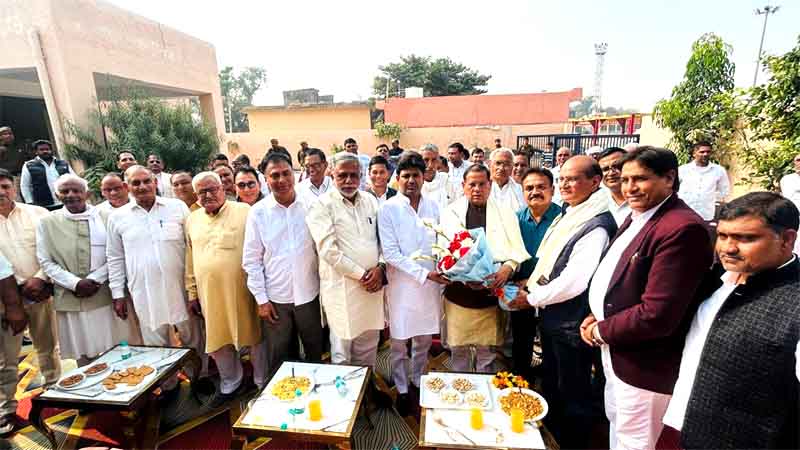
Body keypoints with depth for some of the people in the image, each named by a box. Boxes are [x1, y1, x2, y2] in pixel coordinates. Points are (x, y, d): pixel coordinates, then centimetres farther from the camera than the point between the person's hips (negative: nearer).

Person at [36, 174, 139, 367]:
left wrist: (95, 279, -12)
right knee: (83, 354, 11)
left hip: (107, 295, -1)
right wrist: (75, 283, -11)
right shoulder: (47, 222, 4)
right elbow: (46, 262, 2)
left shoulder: (106, 216, -1)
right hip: (70, 300, 1)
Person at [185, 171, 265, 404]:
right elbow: (190, 260, 13)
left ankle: (263, 382, 30)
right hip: (209, 293, 5)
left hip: (242, 290, -4)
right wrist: (192, 293, 12)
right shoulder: (192, 219, 10)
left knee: (254, 336, 8)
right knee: (219, 341, 16)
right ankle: (231, 384, 39)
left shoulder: (243, 211, -5)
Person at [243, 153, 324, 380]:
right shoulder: (258, 212, -4)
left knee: (315, 353, 17)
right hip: (275, 299, 0)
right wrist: (261, 299, -2)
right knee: (277, 359, 13)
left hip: (309, 294, 1)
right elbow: (251, 260, 0)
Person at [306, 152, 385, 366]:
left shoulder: (371, 201, 9)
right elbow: (328, 250, -14)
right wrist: (361, 274, -12)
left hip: (372, 285, 5)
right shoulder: (322, 205, -7)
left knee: (368, 347, 18)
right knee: (342, 350, 7)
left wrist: (380, 268, -6)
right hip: (341, 287, -4)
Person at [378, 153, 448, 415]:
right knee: (400, 343, 10)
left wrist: (441, 278, -1)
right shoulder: (388, 209, -9)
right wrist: (424, 273, -18)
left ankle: (419, 382, 40)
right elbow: (390, 253, -13)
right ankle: (402, 390, 31)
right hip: (402, 285, -3)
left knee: (424, 339, 17)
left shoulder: (433, 207, 3)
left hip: (430, 285, 4)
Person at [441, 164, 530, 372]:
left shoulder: (506, 213, 6)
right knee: (458, 348, 13)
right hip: (459, 293, 0)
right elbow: (444, 250, -6)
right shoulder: (451, 212, 1)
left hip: (491, 294, 1)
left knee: (487, 349, 13)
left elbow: (517, 248, 3)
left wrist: (508, 268, -17)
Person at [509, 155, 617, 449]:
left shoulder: (596, 226, -23)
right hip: (551, 315, 9)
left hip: (572, 323, -9)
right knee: (550, 381, 27)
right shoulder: (568, 214, 5)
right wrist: (531, 283, 2)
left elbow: (573, 282, -27)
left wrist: (532, 297, -17)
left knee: (572, 392, 13)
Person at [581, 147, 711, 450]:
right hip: (615, 352, 8)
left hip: (644, 367, -8)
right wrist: (596, 317, 2)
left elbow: (656, 315, -29)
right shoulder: (637, 218, 6)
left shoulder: (682, 228, -25)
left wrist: (601, 331, -14)